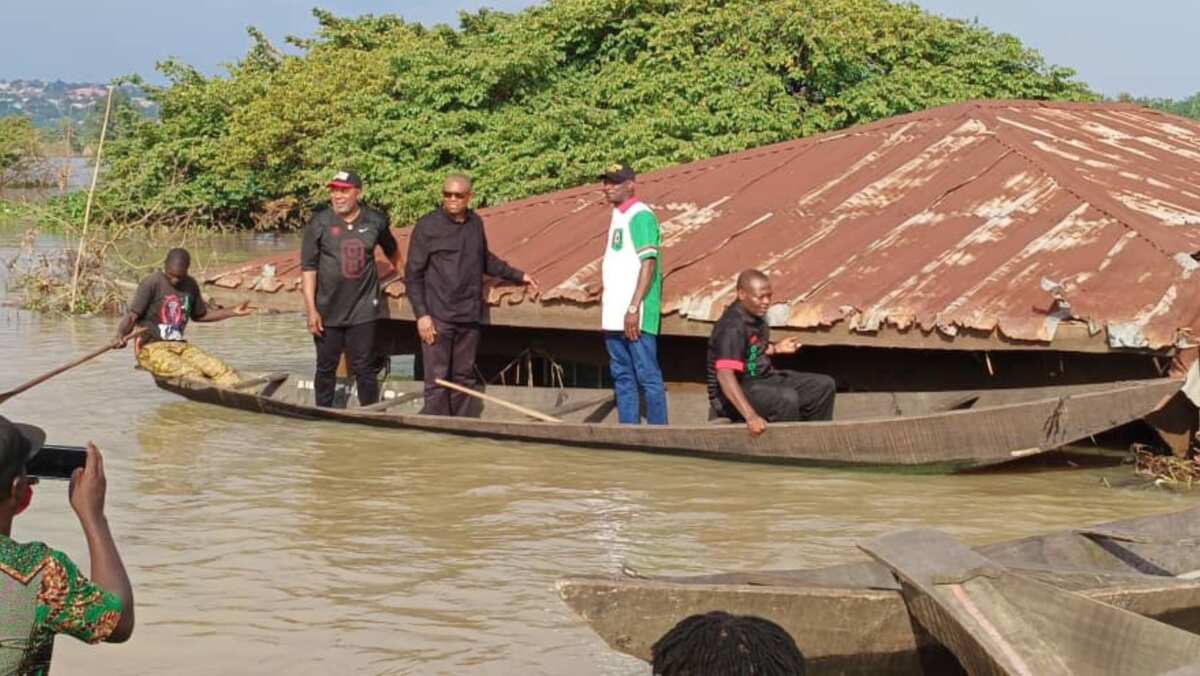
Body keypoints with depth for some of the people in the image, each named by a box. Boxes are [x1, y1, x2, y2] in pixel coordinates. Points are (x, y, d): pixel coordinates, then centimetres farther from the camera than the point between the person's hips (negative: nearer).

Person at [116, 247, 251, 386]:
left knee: (220, 369, -19)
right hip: (151, 348, -6)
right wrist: (120, 335, -35)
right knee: (190, 374, -31)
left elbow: (200, 315, 25)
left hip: (180, 345, 6)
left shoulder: (191, 285, 9)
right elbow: (132, 316, -15)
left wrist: (233, 312, 20)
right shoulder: (151, 284, -10)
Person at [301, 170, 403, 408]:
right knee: (326, 368, 10)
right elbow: (308, 268, -6)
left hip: (363, 309, 1)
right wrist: (311, 309, -11)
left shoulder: (376, 221, 1)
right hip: (328, 311, -1)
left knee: (365, 368, 3)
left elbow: (391, 249, 22)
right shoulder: (319, 223, -5)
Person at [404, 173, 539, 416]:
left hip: (469, 316, 6)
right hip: (438, 318, -6)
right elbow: (413, 273, -4)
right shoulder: (428, 226, -4)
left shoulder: (475, 223, 12)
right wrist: (421, 314, -11)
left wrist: (517, 276, 30)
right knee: (437, 381, -7)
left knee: (464, 378, 8)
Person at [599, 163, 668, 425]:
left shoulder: (640, 216, -10)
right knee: (622, 376, 12)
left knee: (647, 375, -6)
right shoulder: (617, 216, 17)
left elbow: (649, 263, -17)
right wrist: (605, 295, 17)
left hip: (635, 315, -9)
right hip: (615, 314, 9)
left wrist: (634, 307, -22)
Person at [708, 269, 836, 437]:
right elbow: (725, 374, -36)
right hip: (736, 392, -10)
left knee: (824, 386, 4)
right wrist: (750, 416, -45)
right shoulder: (732, 327, -25)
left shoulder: (755, 316, 4)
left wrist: (776, 348, 7)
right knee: (786, 398, -35)